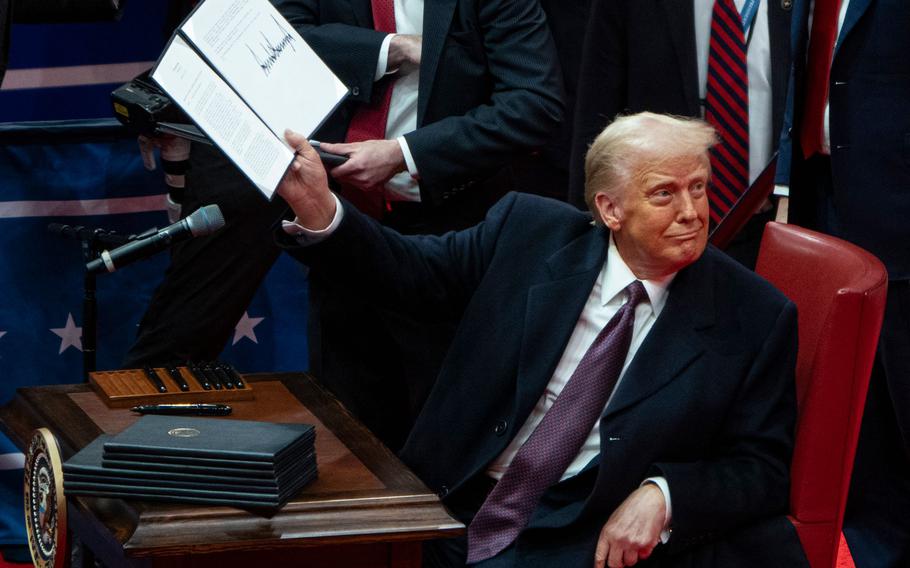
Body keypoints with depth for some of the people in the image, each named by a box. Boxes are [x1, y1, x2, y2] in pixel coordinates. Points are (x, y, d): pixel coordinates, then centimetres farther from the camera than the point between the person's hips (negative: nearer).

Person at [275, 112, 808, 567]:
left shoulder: (754, 317, 0)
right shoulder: (528, 232, 5)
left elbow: (762, 468, 2)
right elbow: (409, 271, 6)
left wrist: (662, 496, -17)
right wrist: (319, 209, -12)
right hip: (455, 506, 2)